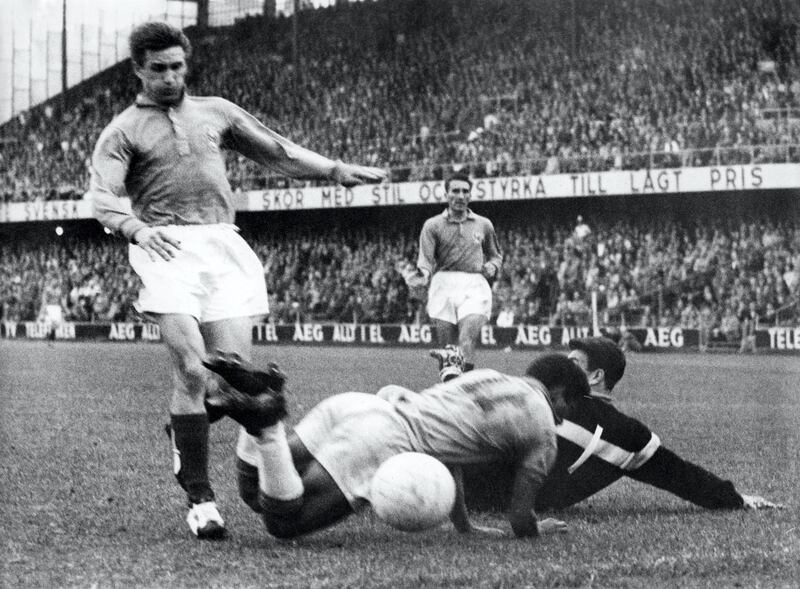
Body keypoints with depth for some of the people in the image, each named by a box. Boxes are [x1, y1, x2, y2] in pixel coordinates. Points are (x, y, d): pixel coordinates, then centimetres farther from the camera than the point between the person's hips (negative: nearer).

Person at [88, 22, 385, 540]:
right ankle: (199, 496, -9)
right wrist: (136, 228, -23)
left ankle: (183, 431, 22)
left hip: (224, 246, 4)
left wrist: (335, 170, 16)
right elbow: (103, 195, -3)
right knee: (193, 371, -17)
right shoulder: (124, 132, 11)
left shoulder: (216, 112, 24)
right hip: (168, 247, -4)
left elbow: (277, 151, 27)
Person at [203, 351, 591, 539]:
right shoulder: (542, 431, 8)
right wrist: (538, 528, 33)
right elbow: (520, 523, 9)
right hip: (384, 444, -8)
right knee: (282, 523, -9)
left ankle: (253, 393, -9)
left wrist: (465, 526, 39)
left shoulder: (485, 376, 31)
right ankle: (265, 421, -28)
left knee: (256, 495, 13)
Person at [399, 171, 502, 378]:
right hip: (444, 285, 0)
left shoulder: (484, 225, 17)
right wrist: (420, 276, -24)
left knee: (467, 339, -22)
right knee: (446, 351, -2)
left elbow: (495, 255, 30)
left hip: (474, 285, 0)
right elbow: (426, 259, -2)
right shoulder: (432, 225, 10)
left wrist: (492, 267, 6)